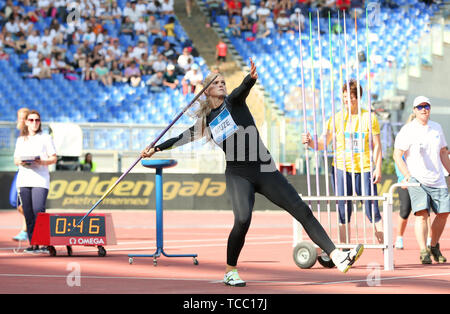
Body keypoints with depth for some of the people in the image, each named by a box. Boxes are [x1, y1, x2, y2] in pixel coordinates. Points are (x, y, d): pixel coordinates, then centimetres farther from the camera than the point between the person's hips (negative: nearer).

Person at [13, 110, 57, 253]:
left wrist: (42, 162, -15)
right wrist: (20, 162, -6)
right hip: (24, 180, 4)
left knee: (38, 211, -17)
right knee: (28, 213, 1)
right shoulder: (21, 140, 19)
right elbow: (16, 160, 18)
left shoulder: (45, 138, 8)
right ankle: (33, 244, 5)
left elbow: (54, 158, 4)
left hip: (40, 179, -4)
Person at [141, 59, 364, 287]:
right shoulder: (206, 120, 11)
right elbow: (183, 138, 23)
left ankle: (338, 258, -10)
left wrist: (251, 78, -41)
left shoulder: (233, 102, 5)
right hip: (238, 175, 0)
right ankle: (230, 272, -8)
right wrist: (156, 148, 19)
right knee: (243, 219, -25)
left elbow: (242, 89, -18)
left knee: (302, 210, -7)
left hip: (265, 171, 0)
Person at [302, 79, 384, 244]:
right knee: (343, 213, 2)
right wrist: (310, 142, -17)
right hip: (341, 169, 1)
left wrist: (378, 168, -2)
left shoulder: (369, 118, 4)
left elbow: (377, 145, 7)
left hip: (364, 170, -1)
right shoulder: (337, 118, 5)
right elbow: (323, 144, 4)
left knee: (373, 212, -3)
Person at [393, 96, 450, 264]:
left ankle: (434, 246, 22)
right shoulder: (407, 130, -4)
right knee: (421, 214, -17)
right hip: (417, 180, -5)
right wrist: (407, 175, -16)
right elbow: (397, 155, -7)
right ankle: (423, 252, -20)